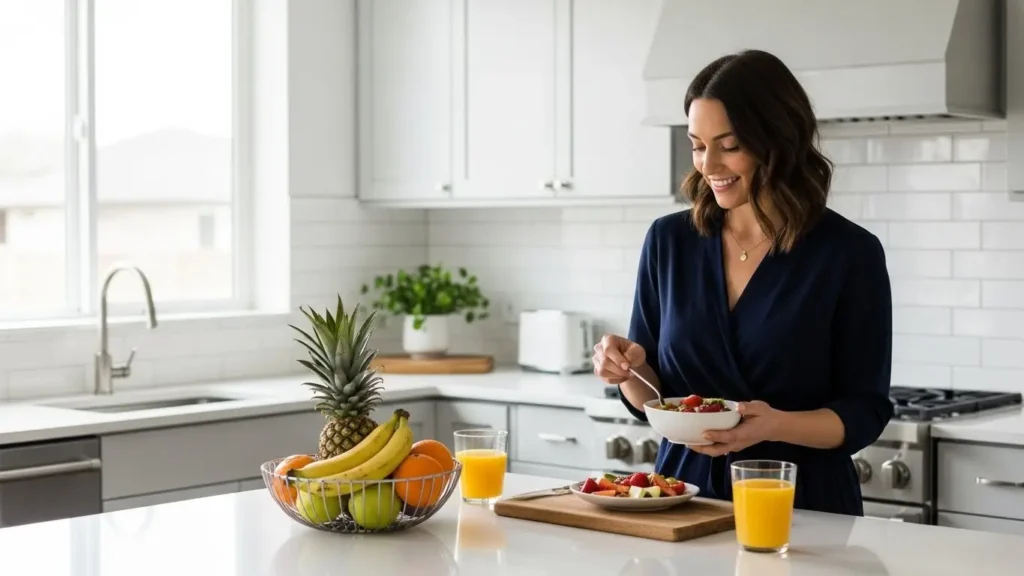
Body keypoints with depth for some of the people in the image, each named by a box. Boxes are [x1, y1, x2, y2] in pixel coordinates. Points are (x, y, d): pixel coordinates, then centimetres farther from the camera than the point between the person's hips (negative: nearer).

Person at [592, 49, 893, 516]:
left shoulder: (850, 253, -5)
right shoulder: (670, 241, 5)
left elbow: (864, 412, -4)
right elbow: (652, 398, 12)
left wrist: (774, 424, -21)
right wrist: (628, 369, -10)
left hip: (804, 509, -4)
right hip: (684, 501, 4)